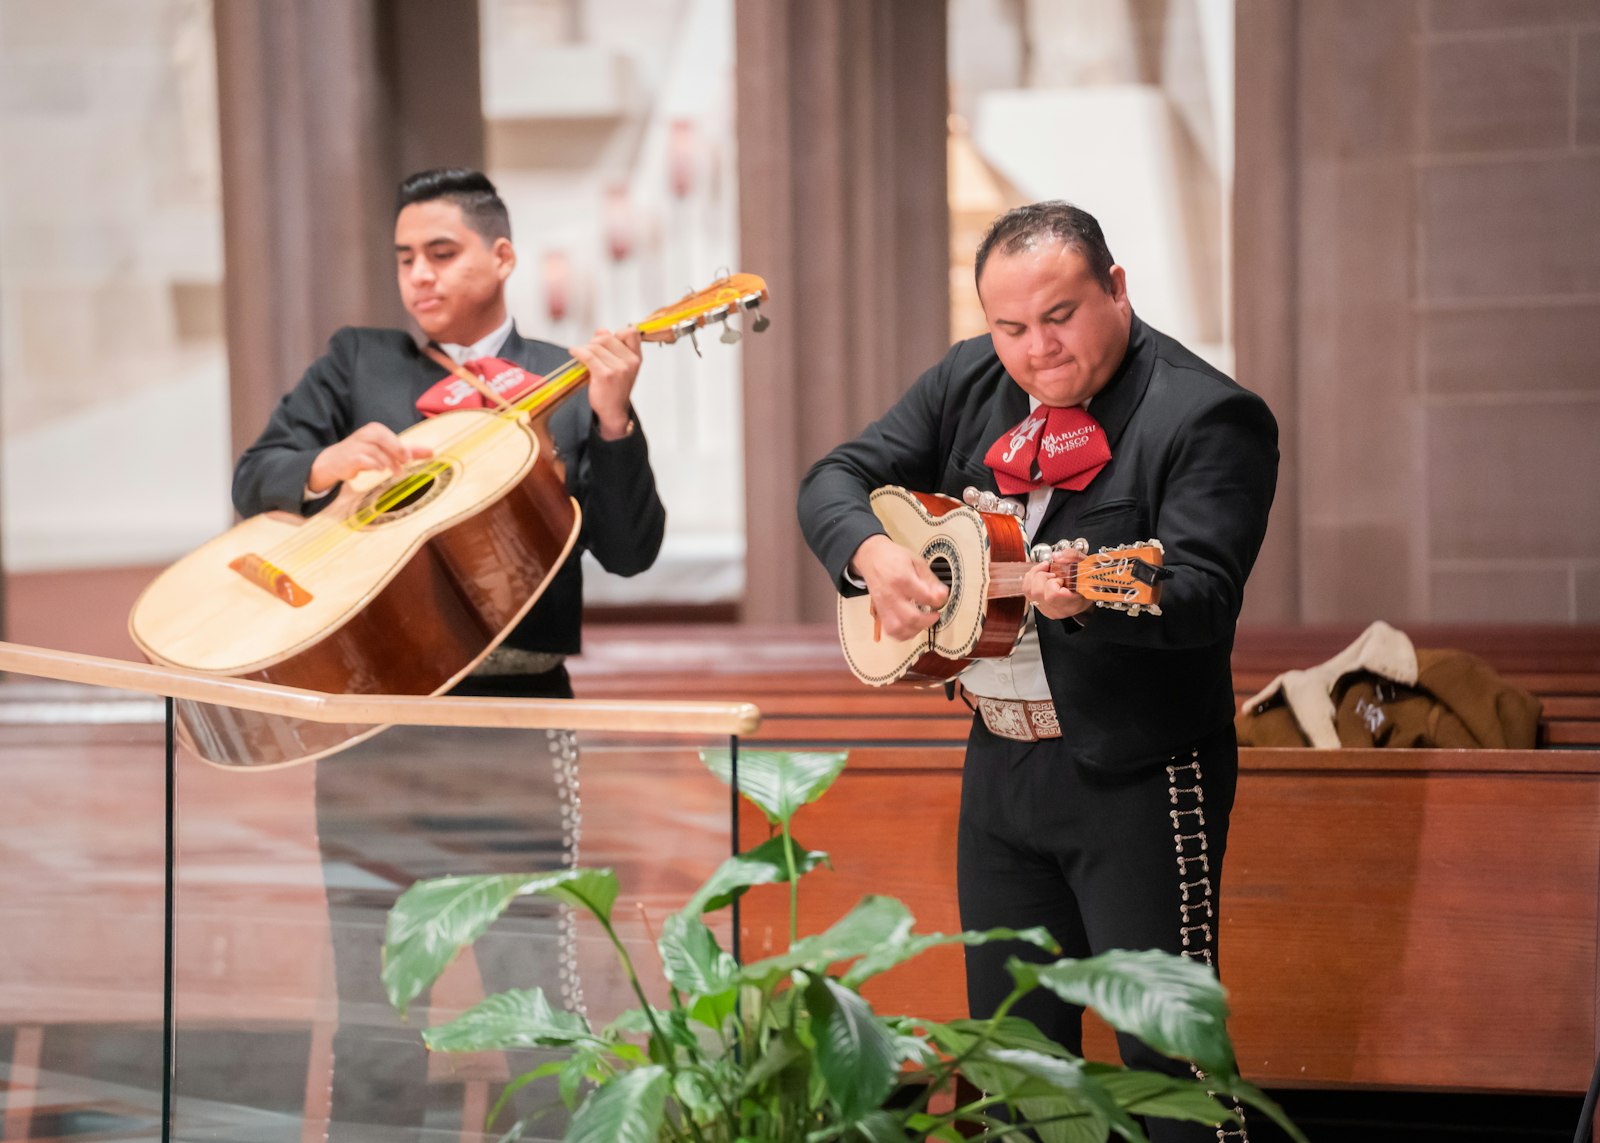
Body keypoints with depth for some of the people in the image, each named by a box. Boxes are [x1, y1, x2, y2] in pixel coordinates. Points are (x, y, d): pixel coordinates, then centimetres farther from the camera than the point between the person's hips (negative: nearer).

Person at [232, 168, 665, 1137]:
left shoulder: (567, 383, 7)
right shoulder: (358, 363, 12)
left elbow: (630, 549, -1)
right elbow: (256, 479, 6)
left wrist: (611, 416, -16)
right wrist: (330, 465, -15)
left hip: (515, 707, -2)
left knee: (536, 986, 0)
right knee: (373, 990, 8)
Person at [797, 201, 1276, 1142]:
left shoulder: (1209, 415, -14)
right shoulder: (971, 382, 7)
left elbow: (1205, 596, -24)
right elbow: (835, 479, 8)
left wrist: (1088, 598, -43)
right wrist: (872, 553, -13)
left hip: (1135, 776, -7)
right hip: (1001, 762, 7)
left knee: (1167, 1052, -5)